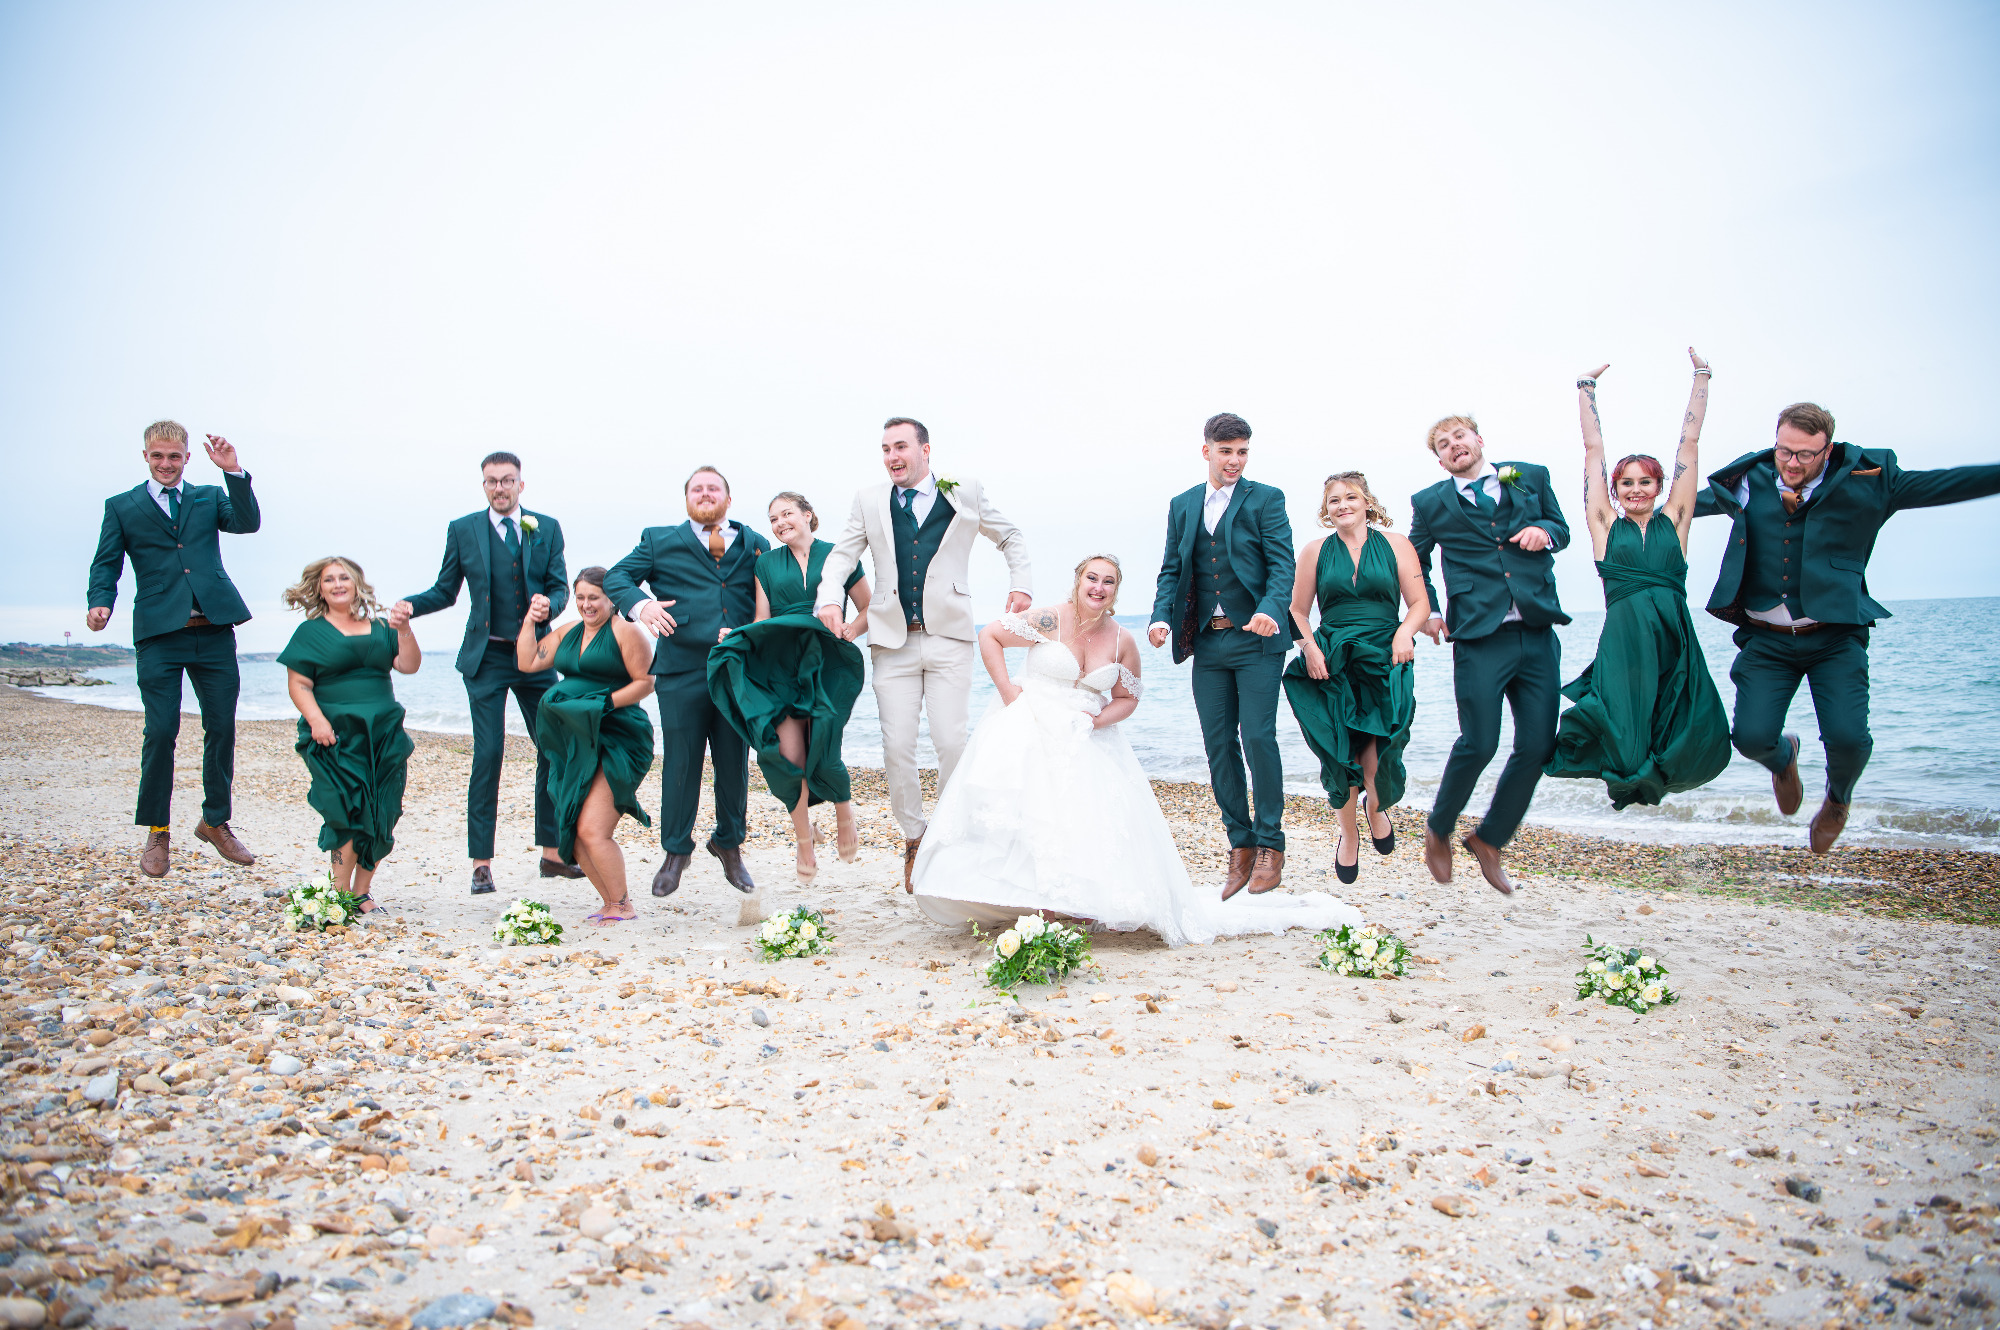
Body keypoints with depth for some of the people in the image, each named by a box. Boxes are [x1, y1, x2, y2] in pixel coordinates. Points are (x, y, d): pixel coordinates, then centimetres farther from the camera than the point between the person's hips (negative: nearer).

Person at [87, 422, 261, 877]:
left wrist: (234, 472, -12)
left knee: (222, 728, 6)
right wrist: (100, 603, -12)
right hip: (159, 635, -2)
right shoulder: (121, 507, 13)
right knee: (160, 732, -4)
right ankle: (157, 833, 10)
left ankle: (215, 821, 21)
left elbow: (247, 523, -2)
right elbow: (106, 565, 7)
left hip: (214, 631, 2)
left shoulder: (210, 496, 16)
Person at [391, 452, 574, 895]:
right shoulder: (462, 530, 6)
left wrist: (549, 604, -19)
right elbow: (446, 591, 9)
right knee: (488, 755, -6)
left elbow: (560, 585, 4)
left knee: (553, 749, 4)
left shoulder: (547, 528, 7)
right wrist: (410, 606, -10)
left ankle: (551, 853, 16)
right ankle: (481, 863, 2)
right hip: (486, 658, -2)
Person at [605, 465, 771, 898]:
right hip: (682, 671, -1)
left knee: (735, 762, 8)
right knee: (680, 762, 2)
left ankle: (729, 845, 26)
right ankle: (676, 851, 17)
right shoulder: (660, 541, 12)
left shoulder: (754, 546, 13)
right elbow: (616, 577, 6)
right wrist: (640, 603, -14)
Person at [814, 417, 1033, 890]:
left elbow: (1011, 539, 21)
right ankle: (913, 838, 16)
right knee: (897, 748, -2)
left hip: (948, 639, -1)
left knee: (951, 742, -7)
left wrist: (1021, 584, 6)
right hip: (893, 642, 2)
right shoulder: (869, 500, 12)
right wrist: (830, 598, -10)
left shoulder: (966, 494, 8)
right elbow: (842, 554, 9)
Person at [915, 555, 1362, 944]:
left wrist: (1097, 720, -4)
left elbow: (1128, 698, 15)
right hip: (1028, 732, -3)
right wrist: (1006, 689, -8)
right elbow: (989, 636, -1)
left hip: (1088, 743, 3)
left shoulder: (1123, 642, 4)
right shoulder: (1048, 620, -6)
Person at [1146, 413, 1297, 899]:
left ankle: (1270, 845, 7)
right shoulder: (1182, 505, 14)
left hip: (1256, 640, -4)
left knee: (1258, 738, -7)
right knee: (1219, 745, 6)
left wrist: (1269, 609, -26)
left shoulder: (1266, 499, 1)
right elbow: (1171, 570, 13)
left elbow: (1283, 564, -7)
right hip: (1207, 643, 4)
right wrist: (1162, 617, -6)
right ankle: (1240, 846, 16)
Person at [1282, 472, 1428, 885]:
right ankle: (1349, 832, 20)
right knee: (1338, 752, -2)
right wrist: (1309, 647, -7)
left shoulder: (1395, 545, 8)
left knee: (1378, 740, -19)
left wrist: (1404, 631, -15)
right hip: (1332, 662, 1)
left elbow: (1420, 603, 4)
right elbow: (1297, 610, 10)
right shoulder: (1316, 551, 11)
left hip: (1385, 660, -1)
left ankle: (1377, 805, 14)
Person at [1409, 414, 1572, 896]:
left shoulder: (1531, 477, 14)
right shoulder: (1430, 503, 9)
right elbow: (1415, 562, 21)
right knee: (1479, 743, -8)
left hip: (1538, 635, 3)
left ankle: (1489, 840, 19)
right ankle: (1438, 831, 17)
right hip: (1479, 638, -3)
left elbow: (1561, 528, 22)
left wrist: (1544, 531, -1)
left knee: (1538, 745, 1)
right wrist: (1428, 611, 8)